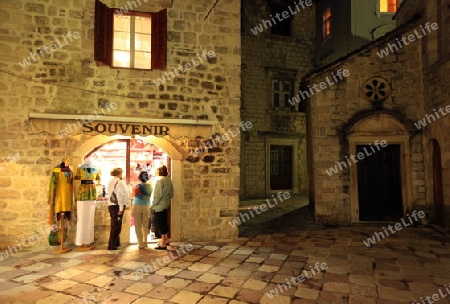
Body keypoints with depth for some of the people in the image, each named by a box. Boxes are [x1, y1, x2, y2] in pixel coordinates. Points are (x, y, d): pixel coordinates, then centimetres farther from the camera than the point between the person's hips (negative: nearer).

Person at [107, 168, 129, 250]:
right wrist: (121, 208, -19)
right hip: (117, 206, -9)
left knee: (115, 225, 18)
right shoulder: (120, 182, -14)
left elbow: (110, 194, 12)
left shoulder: (110, 182, 11)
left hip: (111, 205, 9)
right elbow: (119, 195, -20)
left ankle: (116, 243, 30)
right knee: (116, 226, -2)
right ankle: (111, 246, 2)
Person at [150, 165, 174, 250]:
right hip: (166, 204, 8)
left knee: (161, 224, -2)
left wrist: (153, 204, -11)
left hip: (159, 205, -8)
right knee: (164, 222, 19)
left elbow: (158, 194, -20)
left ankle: (163, 244, 4)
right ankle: (166, 240, 32)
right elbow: (171, 194, 11)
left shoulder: (159, 180, -16)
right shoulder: (169, 180, 7)